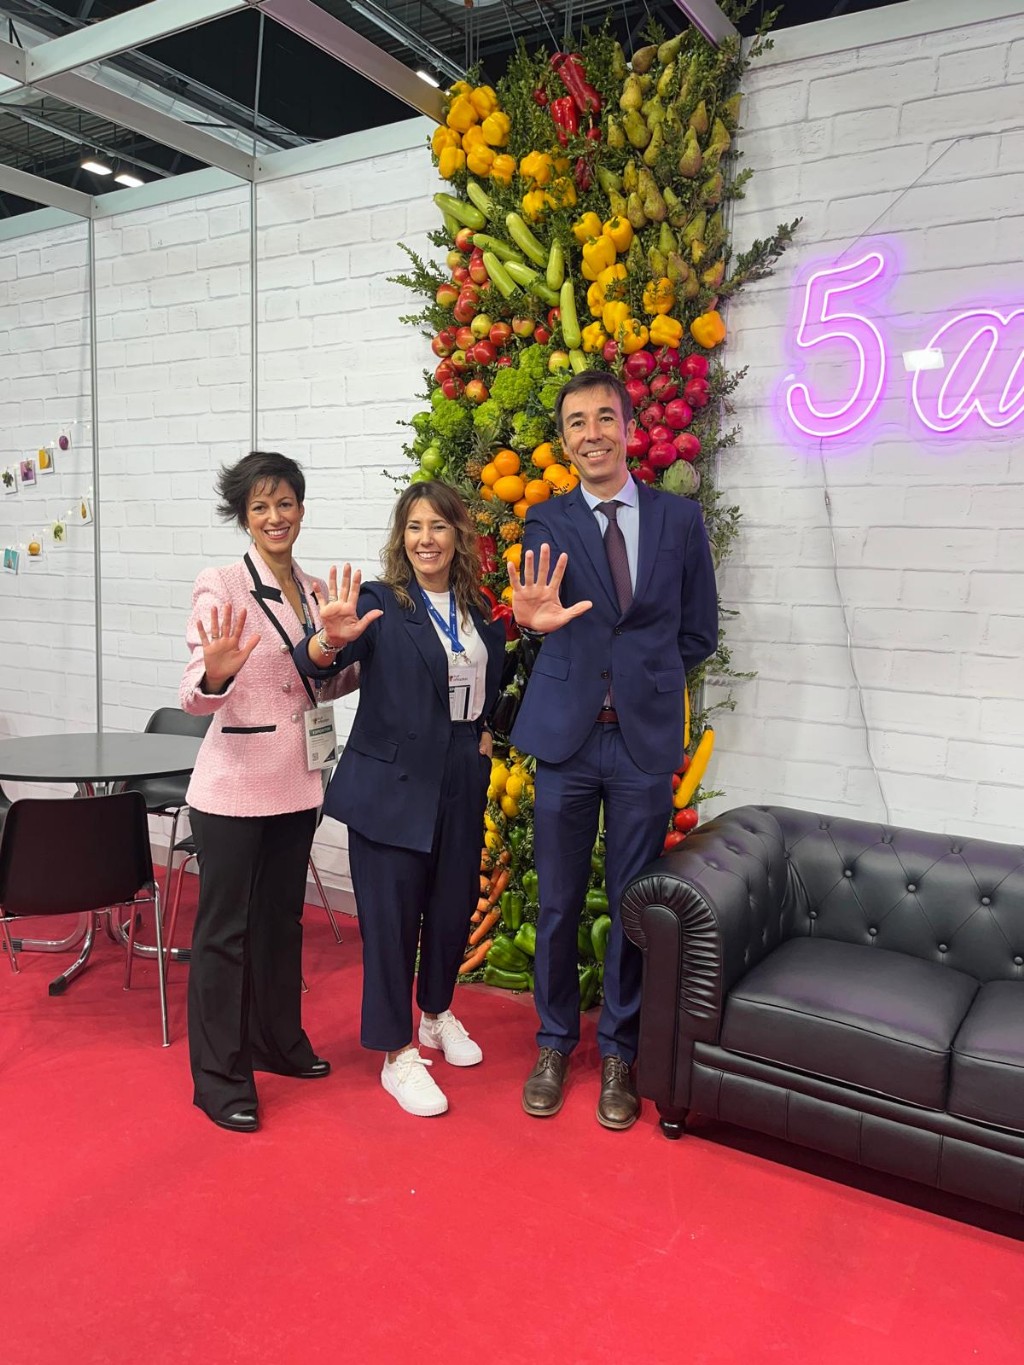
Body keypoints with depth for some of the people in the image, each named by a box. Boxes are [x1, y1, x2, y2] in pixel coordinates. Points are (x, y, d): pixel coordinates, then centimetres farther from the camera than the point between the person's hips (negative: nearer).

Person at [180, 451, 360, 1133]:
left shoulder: (315, 590, 8)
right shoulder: (221, 587, -11)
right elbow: (198, 696, -17)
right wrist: (216, 671, -39)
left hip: (298, 782, 6)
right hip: (234, 784, -6)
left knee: (282, 916, 19)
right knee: (225, 927, 5)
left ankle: (278, 1039, 37)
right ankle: (219, 1076, 19)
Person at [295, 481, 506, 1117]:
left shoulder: (480, 610, 6)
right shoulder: (380, 604, -10)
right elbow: (315, 664, -26)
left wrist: (488, 732, 7)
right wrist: (330, 641, -48)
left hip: (462, 780, 6)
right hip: (392, 784, -5)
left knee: (454, 904, 17)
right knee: (392, 916, 1)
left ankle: (438, 1015, 41)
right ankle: (398, 1056, 17)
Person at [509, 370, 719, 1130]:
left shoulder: (680, 518, 3)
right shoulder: (549, 521, 2)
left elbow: (700, 631, 7)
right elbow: (546, 596, -17)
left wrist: (646, 683, 3)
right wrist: (535, 617, -39)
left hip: (646, 740, 0)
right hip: (567, 738, 0)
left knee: (634, 904, 10)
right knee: (558, 904, 10)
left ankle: (620, 1053, 29)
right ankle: (555, 1044, 31)